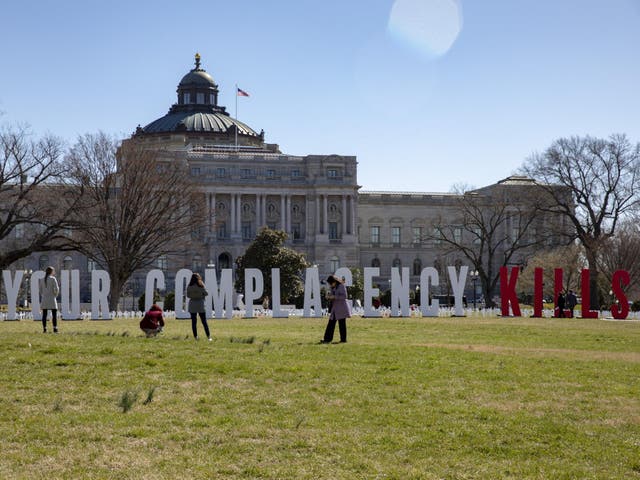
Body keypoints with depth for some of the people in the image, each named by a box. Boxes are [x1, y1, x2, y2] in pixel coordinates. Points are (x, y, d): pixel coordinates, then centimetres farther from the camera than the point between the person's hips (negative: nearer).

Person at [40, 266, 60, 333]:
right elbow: (56, 289, -11)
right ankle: (55, 329, -8)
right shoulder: (53, 279, -7)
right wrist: (55, 295, 6)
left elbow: (41, 290, 10)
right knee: (54, 314, -1)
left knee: (44, 314, 4)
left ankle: (44, 329, 1)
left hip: (44, 299, 5)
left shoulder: (42, 280, 8)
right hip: (52, 300, -4)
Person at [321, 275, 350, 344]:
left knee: (342, 324, -3)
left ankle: (343, 339, 4)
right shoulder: (333, 288, 13)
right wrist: (328, 296, -1)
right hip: (334, 309, 8)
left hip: (341, 308, -8)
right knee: (331, 324, 3)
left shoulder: (341, 286, -10)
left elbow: (344, 296, -16)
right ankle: (327, 339, 2)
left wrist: (334, 297, -20)